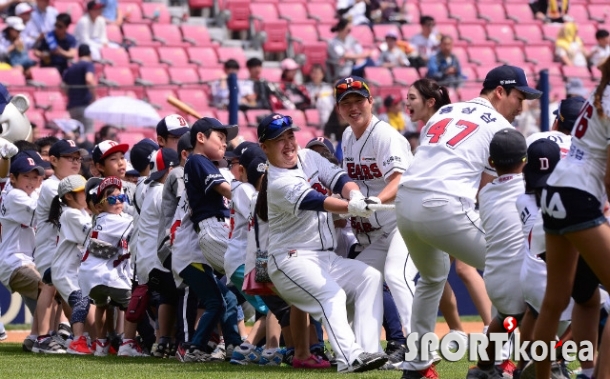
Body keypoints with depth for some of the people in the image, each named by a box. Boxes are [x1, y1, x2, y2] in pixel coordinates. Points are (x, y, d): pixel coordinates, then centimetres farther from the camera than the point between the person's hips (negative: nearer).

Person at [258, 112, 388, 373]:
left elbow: (339, 180, -2)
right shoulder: (278, 184, -14)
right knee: (332, 294, -29)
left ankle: (367, 350, -22)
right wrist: (351, 208, -46)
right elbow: (315, 202, -30)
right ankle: (351, 358, -43)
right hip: (291, 260, -8)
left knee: (370, 277, -11)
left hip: (327, 258, 8)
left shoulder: (309, 158, 9)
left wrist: (355, 195, -27)